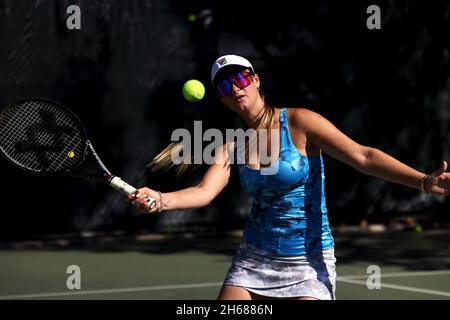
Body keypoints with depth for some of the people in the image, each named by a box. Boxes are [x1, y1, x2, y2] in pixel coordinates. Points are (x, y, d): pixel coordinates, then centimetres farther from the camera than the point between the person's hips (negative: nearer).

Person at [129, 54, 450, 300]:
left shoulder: (299, 122, -11)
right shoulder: (234, 145, 4)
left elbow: (363, 156, -19)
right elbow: (204, 192, -9)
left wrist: (424, 180, -33)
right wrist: (160, 199, -30)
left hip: (309, 263, -5)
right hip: (254, 260, 5)